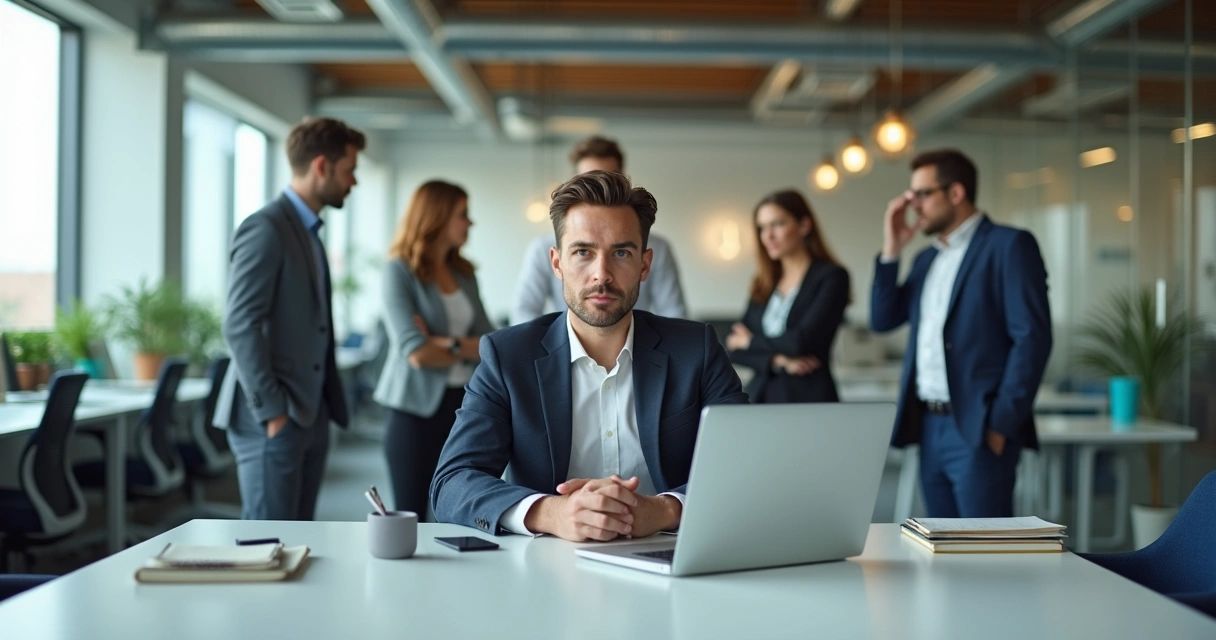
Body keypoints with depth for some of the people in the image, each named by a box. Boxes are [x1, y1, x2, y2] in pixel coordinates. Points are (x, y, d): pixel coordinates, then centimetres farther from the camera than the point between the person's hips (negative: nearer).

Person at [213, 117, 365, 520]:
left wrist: (329, 406, 13)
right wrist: (272, 411, -19)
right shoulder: (266, 229, -12)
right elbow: (240, 327, -18)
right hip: (275, 418, -9)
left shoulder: (308, 231, 17)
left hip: (311, 414, 9)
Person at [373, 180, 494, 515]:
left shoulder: (463, 273, 12)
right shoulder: (399, 271, -6)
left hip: (464, 404, 5)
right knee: (411, 515, 2)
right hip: (418, 410, -5)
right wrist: (470, 349, -1)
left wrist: (445, 343, -13)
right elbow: (416, 352, -16)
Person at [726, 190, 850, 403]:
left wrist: (752, 342, 1)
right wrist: (778, 360, -10)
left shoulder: (831, 277, -4)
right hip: (759, 396, 5)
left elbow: (803, 342, -14)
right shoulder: (764, 283, 12)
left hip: (809, 398, -5)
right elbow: (735, 348, 6)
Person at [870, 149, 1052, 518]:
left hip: (978, 429, -7)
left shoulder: (1009, 245, -6)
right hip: (929, 426, 7)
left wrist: (1002, 422, -16)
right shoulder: (927, 258, 17)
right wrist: (891, 251, 6)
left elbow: (1032, 337, -13)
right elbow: (883, 320, 15)